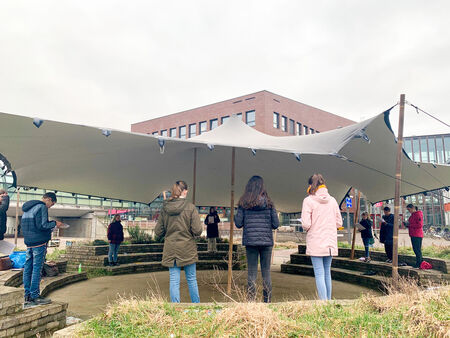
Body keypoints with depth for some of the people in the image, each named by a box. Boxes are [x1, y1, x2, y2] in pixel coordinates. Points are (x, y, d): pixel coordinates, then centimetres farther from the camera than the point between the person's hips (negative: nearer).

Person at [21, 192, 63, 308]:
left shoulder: (27, 208, 18)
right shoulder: (42, 207, -11)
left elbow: (24, 225, 21)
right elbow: (42, 225, -19)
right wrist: (54, 223, -4)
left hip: (28, 242, 9)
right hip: (39, 242, -9)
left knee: (27, 268, 10)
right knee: (37, 268, -4)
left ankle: (27, 295, 15)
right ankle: (35, 296, -1)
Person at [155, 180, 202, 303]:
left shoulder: (164, 209, -1)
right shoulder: (191, 207, -11)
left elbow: (158, 232, 4)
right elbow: (197, 230, -15)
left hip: (170, 250, 2)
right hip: (187, 250, -2)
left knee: (174, 281, 7)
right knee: (191, 279, 13)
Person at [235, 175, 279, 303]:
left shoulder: (243, 203, -2)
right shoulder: (268, 203, -1)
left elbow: (238, 224, -2)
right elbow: (276, 224, -1)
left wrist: (234, 217, 17)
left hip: (250, 241, 0)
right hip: (266, 241, 0)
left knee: (251, 272, 6)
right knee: (266, 272, 9)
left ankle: (251, 301, 8)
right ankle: (267, 301, 13)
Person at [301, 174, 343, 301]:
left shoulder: (309, 200, -9)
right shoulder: (332, 200, 5)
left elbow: (306, 224, -15)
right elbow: (339, 223, 9)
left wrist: (307, 228, 7)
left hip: (315, 244, -5)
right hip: (331, 243, 5)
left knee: (319, 274, -2)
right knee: (327, 273, 16)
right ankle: (328, 300, 24)